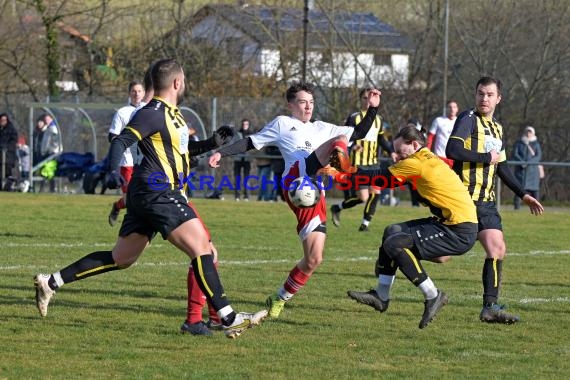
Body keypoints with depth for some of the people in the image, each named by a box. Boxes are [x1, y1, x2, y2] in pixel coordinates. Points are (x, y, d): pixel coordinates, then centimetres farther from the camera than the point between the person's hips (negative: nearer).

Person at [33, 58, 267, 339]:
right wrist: (114, 171, -37)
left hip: (146, 196, 11)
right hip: (157, 192, -11)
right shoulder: (153, 113, -12)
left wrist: (212, 142, 24)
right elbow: (121, 141, -21)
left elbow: (180, 150, 34)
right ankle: (229, 319, -16)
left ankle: (50, 282, 16)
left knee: (121, 258, 13)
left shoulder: (170, 113, 19)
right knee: (202, 248, -13)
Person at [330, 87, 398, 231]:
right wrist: (352, 146, -28)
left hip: (373, 163, 6)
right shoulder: (354, 118, -6)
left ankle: (365, 224, 8)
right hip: (358, 164, -6)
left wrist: (391, 151, 7)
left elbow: (382, 140, 22)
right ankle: (337, 208, 13)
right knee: (363, 197, -11)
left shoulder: (378, 119, 12)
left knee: (375, 192, -5)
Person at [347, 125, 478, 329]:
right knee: (392, 232, 15)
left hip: (459, 233, -11)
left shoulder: (416, 163, -14)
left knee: (395, 244, -17)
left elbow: (379, 178, -7)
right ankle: (381, 296, 22)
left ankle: (433, 296, -8)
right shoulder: (430, 160, 15)